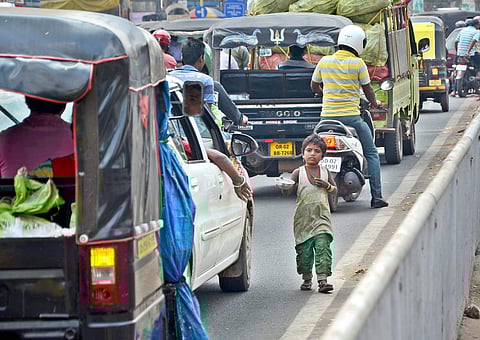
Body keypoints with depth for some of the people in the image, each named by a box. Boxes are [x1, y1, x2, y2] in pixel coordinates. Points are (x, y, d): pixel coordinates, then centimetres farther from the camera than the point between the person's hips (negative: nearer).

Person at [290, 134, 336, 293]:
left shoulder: (324, 171, 10)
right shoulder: (298, 173, 4)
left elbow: (335, 189, 17)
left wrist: (327, 186, -3)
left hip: (321, 217, 1)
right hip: (303, 218, 0)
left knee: (323, 246, -13)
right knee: (304, 250, 3)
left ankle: (322, 279, -16)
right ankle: (306, 278, 21)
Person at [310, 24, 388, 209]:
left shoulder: (324, 61, 6)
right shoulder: (357, 63, -5)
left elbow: (314, 86, 18)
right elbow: (368, 89, 3)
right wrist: (374, 103, 23)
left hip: (327, 116, 3)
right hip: (351, 116, -3)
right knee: (371, 154, 8)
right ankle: (376, 196, 1)